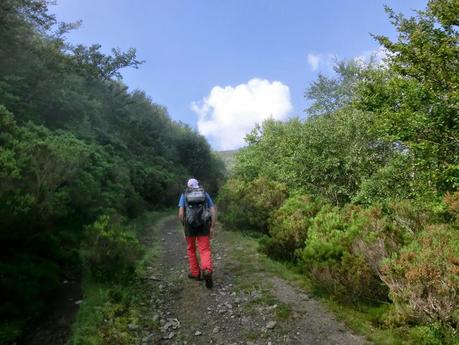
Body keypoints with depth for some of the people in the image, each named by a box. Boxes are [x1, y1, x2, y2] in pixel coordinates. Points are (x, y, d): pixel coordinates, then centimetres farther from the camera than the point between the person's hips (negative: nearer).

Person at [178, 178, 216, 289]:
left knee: (191, 249, 20)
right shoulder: (205, 194, 11)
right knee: (205, 250, 1)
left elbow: (181, 214, -2)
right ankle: (207, 271, -24)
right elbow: (213, 211, 2)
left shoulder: (184, 195, 8)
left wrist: (184, 226, 14)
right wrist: (212, 227, 5)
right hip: (204, 226, 0)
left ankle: (195, 273, 26)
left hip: (190, 226, 0)